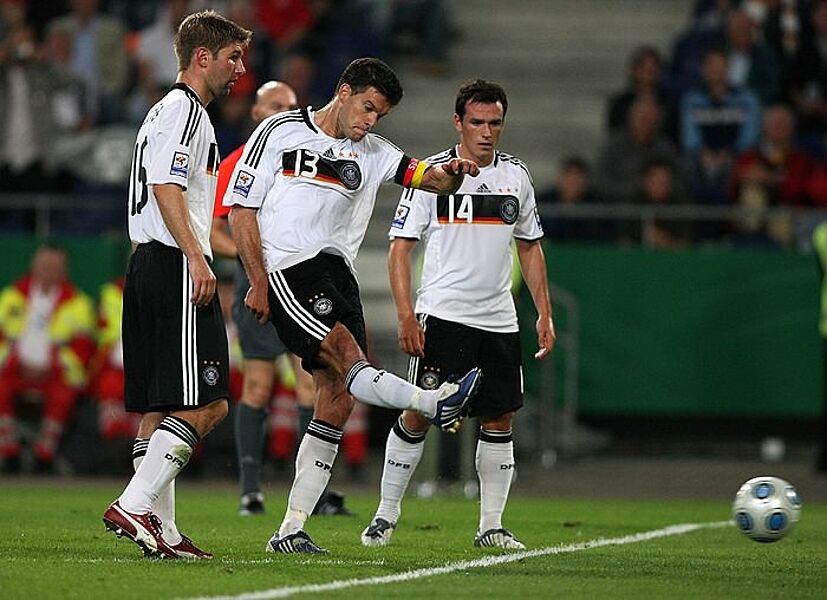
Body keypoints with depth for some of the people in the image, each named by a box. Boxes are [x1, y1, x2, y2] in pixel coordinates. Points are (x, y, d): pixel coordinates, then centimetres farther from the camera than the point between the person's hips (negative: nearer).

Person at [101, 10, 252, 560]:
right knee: (206, 404, -13)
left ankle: (160, 528, 8)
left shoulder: (167, 112, 25)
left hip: (149, 267, 11)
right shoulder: (186, 110, -7)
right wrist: (197, 258, -23)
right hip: (176, 267, -11)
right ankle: (134, 506, -18)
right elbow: (167, 188, -18)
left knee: (159, 408, 8)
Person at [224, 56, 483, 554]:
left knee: (338, 400, -2)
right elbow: (241, 209, -1)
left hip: (338, 272, 7)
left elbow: (430, 179, 8)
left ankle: (291, 529, -1)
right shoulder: (280, 132, 1)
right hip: (288, 270, -7)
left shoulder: (373, 154, 17)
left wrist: (452, 173, -18)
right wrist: (259, 283, -8)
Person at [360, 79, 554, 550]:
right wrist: (406, 316, -13)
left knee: (500, 419, 3)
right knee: (418, 415, -8)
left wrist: (545, 314, 12)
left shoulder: (516, 175, 10)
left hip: (499, 318, 5)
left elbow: (530, 247, 19)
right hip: (442, 314, -5)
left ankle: (491, 526, 9)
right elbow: (400, 248, -4)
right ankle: (386, 515, 3)